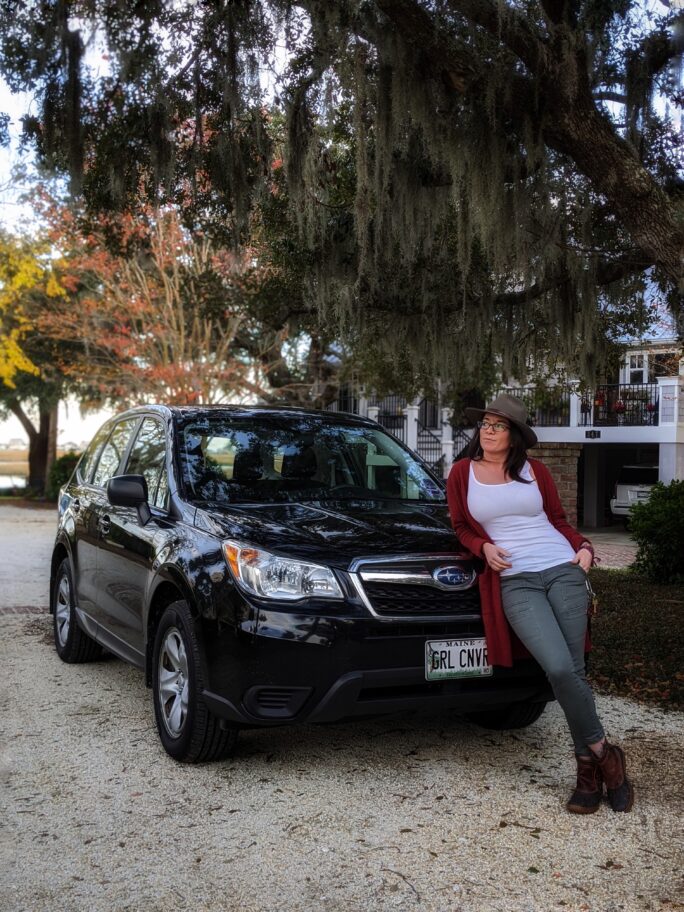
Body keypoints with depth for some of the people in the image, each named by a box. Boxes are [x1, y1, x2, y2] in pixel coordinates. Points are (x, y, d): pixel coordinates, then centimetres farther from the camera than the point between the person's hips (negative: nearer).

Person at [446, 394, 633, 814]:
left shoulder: (534, 469, 11)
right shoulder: (462, 473, 10)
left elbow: (559, 520, 17)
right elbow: (462, 526, 16)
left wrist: (584, 547, 0)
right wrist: (484, 548, -3)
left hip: (564, 571, 1)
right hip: (515, 583, -1)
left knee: (572, 671, -5)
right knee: (559, 668, -20)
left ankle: (588, 765, 12)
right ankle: (602, 752, 0)